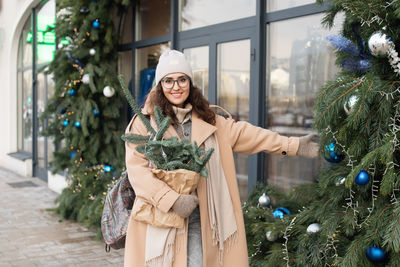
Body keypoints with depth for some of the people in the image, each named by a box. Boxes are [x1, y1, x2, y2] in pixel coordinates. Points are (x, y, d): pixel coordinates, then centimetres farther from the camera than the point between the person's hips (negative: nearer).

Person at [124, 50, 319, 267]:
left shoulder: (207, 120, 14)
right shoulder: (144, 122, -3)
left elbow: (242, 133, 14)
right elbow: (137, 169, -11)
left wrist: (293, 145, 10)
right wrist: (172, 199, -19)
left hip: (199, 218, 4)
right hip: (159, 216, -3)